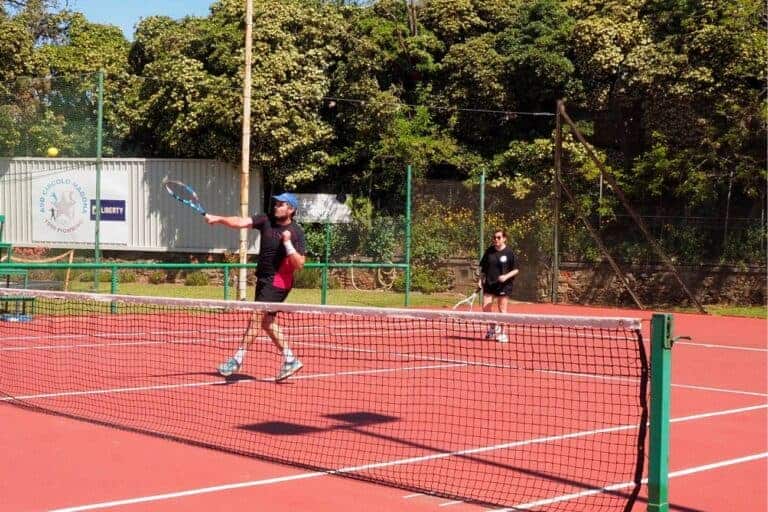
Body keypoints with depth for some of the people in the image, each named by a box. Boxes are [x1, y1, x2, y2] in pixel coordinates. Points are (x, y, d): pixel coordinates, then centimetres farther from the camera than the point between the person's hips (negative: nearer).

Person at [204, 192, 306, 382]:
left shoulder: (296, 233, -12)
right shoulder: (266, 221, 0)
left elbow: (299, 264, -16)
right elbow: (240, 222, -12)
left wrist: (288, 243, -25)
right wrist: (218, 218, -26)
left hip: (277, 283, -7)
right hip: (263, 280, 7)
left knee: (255, 318, -10)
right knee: (267, 322, 14)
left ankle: (238, 359, -4)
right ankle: (290, 360, 23)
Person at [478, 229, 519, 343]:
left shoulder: (509, 253, -6)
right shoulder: (489, 251, 5)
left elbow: (515, 270, -3)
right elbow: (483, 267, 14)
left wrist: (506, 276, -18)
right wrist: (481, 279, 5)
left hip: (503, 285, -3)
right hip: (489, 283, 3)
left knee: (502, 309, 2)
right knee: (486, 308, -3)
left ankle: (502, 333, 14)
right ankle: (493, 327, 23)